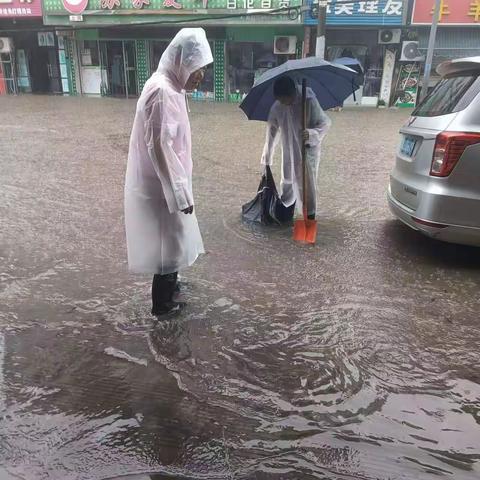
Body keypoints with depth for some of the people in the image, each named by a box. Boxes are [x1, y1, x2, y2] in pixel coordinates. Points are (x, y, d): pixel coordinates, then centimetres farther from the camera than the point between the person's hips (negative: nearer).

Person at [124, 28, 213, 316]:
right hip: (160, 185, -10)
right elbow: (159, 146, -26)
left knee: (170, 239, 23)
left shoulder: (169, 86, 10)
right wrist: (180, 192, -23)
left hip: (162, 182, 10)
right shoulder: (162, 91, -22)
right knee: (167, 241, 5)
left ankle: (169, 284, 43)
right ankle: (162, 304, 22)